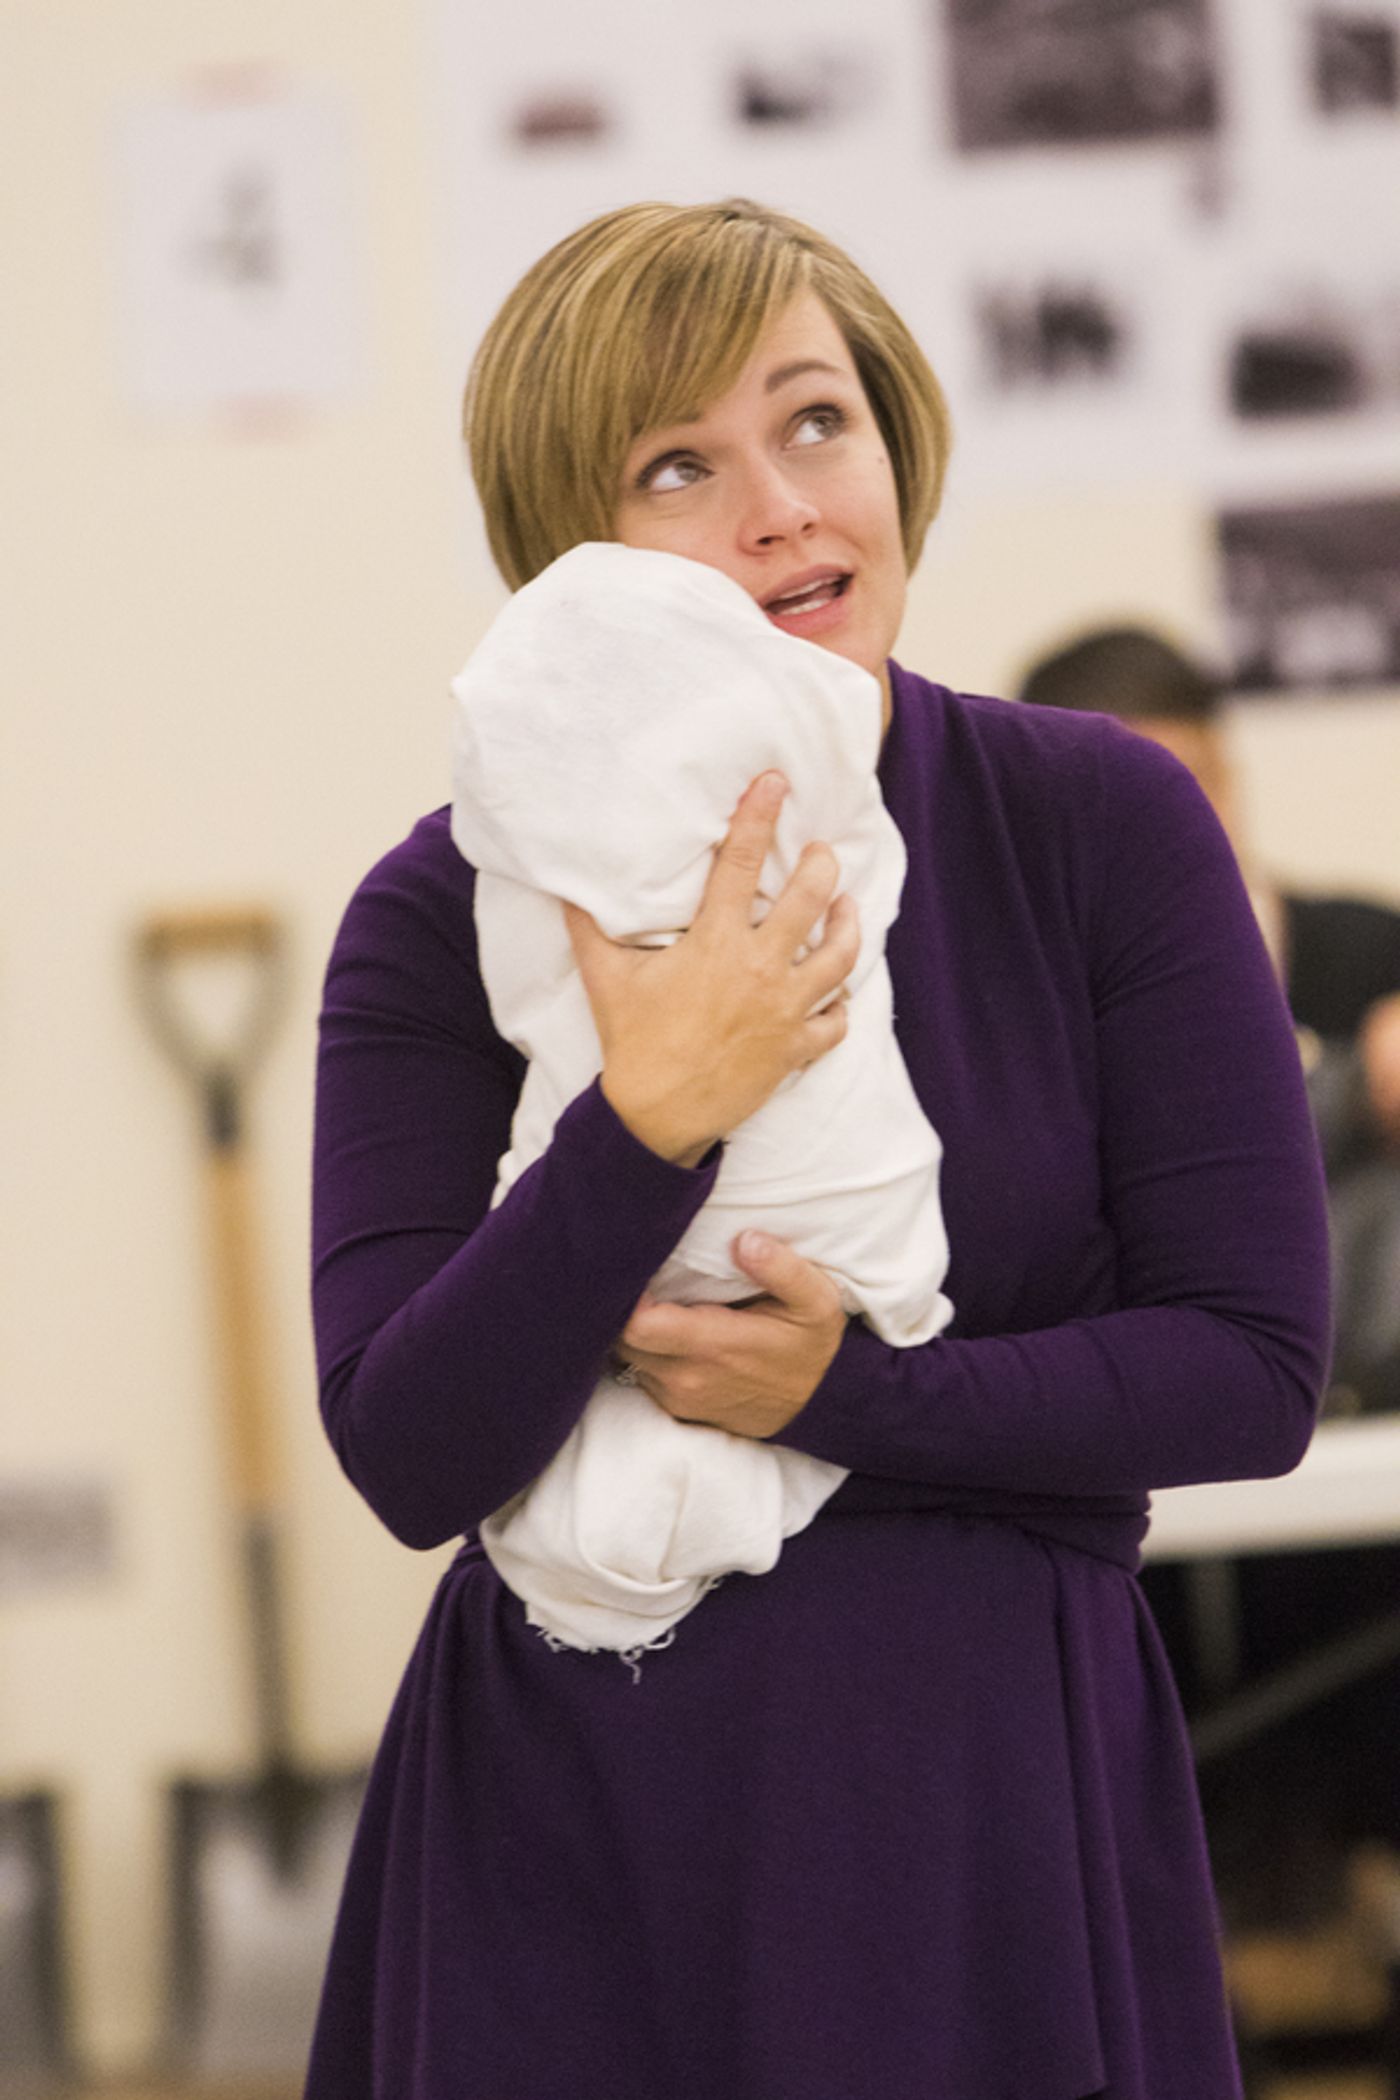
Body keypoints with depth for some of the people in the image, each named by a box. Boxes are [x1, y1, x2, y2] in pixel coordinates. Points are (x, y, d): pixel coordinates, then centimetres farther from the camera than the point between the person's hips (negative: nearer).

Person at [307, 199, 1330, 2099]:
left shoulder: (1106, 827, -3)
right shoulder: (452, 912, -4)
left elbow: (1258, 1368, -4)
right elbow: (408, 1457, -12)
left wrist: (846, 1398, -14)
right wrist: (647, 1123, -23)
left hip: (1003, 1789, 0)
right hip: (585, 1816, 0)